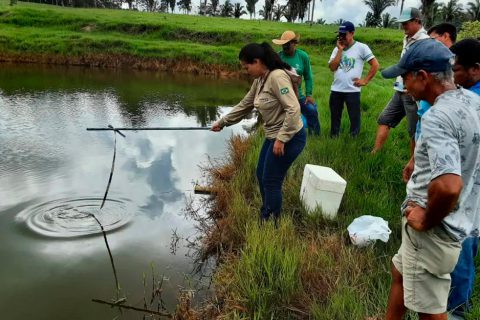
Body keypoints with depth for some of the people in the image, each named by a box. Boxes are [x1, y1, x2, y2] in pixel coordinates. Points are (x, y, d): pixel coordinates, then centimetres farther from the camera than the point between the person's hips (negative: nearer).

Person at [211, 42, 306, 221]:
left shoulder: (277, 76, -23)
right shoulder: (259, 80, 8)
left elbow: (293, 109, -28)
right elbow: (244, 105, 18)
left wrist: (281, 139, -26)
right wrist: (222, 122, 22)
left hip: (290, 138, -10)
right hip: (274, 136, 10)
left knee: (271, 181, -1)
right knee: (262, 176, 18)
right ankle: (265, 216, 37)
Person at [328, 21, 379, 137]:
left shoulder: (361, 47, -4)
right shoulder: (337, 49, 9)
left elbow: (375, 65, -5)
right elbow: (332, 67, -5)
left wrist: (365, 81, -8)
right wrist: (340, 50, -7)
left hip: (352, 91, -4)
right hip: (336, 90, 4)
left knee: (354, 119, 2)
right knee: (334, 118, 13)